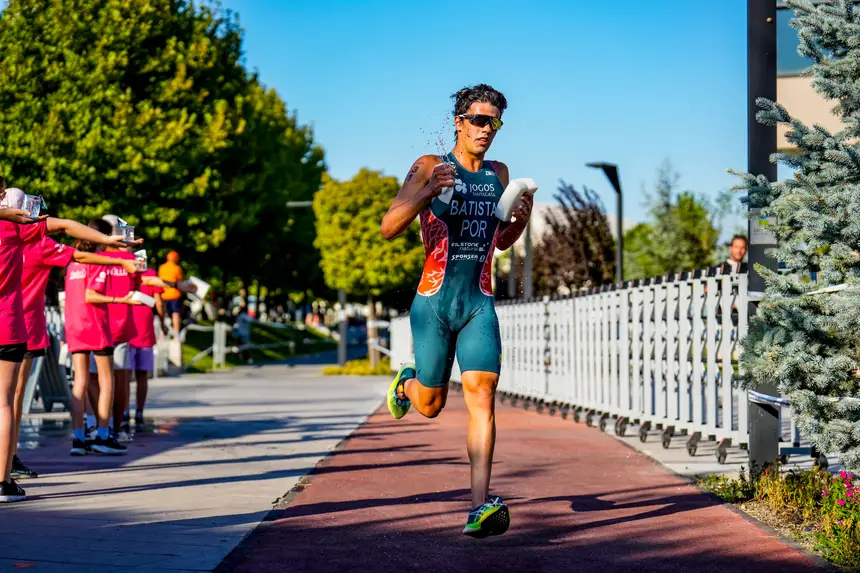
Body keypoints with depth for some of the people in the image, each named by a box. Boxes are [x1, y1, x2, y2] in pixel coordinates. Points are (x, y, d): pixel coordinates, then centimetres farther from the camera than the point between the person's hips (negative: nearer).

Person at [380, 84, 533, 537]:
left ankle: (480, 507, -19)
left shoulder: (499, 174, 12)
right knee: (431, 406, 8)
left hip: (479, 305, 3)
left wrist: (522, 220, 2)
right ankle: (407, 382, 46)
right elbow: (388, 229, -10)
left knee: (482, 396, -14)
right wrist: (427, 192, -25)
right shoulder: (429, 168, -3)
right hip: (433, 304, -2)